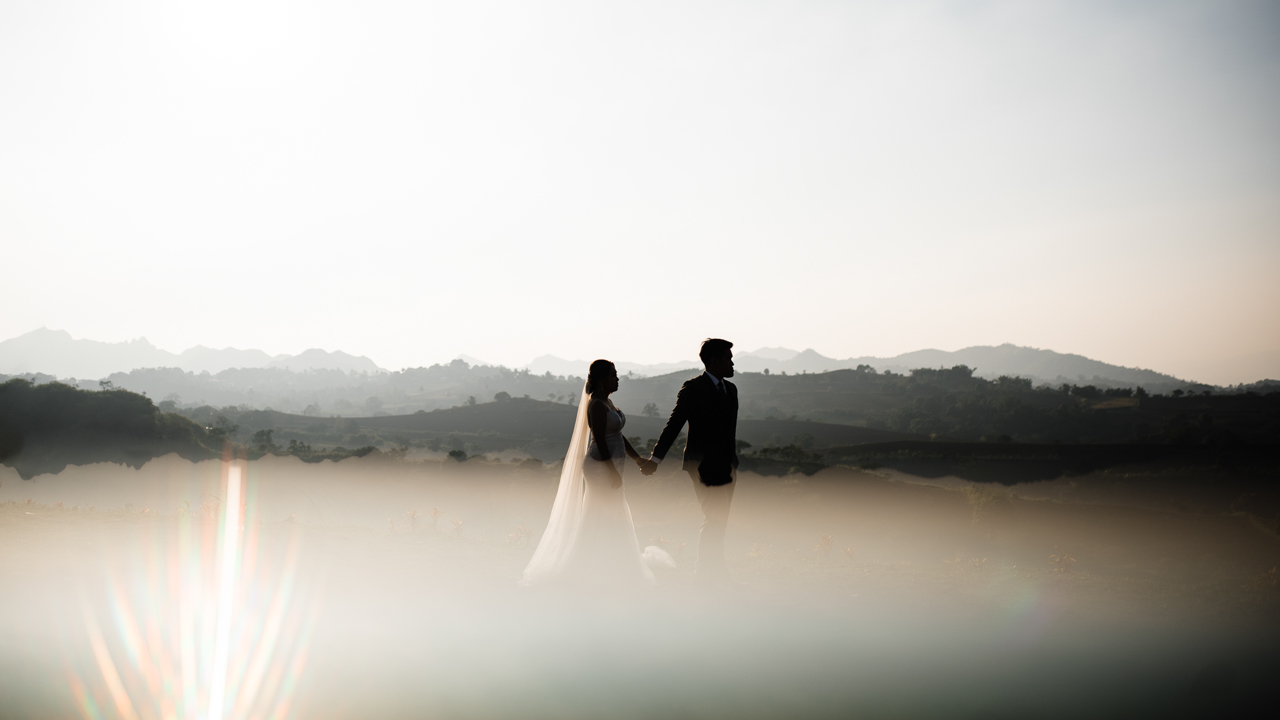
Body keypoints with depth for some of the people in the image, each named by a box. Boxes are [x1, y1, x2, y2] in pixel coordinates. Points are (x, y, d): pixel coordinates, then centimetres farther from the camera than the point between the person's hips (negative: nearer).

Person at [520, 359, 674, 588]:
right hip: (601, 467, -10)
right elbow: (600, 441, -22)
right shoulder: (597, 405, -17)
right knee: (607, 521, -3)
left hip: (609, 467, 10)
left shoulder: (607, 402, 13)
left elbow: (618, 435, 18)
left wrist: (637, 458, 16)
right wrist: (613, 471, -23)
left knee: (600, 521, 17)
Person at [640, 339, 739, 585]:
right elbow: (674, 424, -11)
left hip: (725, 466, 8)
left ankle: (715, 568, 22)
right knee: (714, 520, -8)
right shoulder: (693, 388, -9)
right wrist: (655, 458, -15)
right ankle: (705, 570, 5)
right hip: (704, 466, -8)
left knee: (720, 521, 12)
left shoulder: (730, 389, 14)